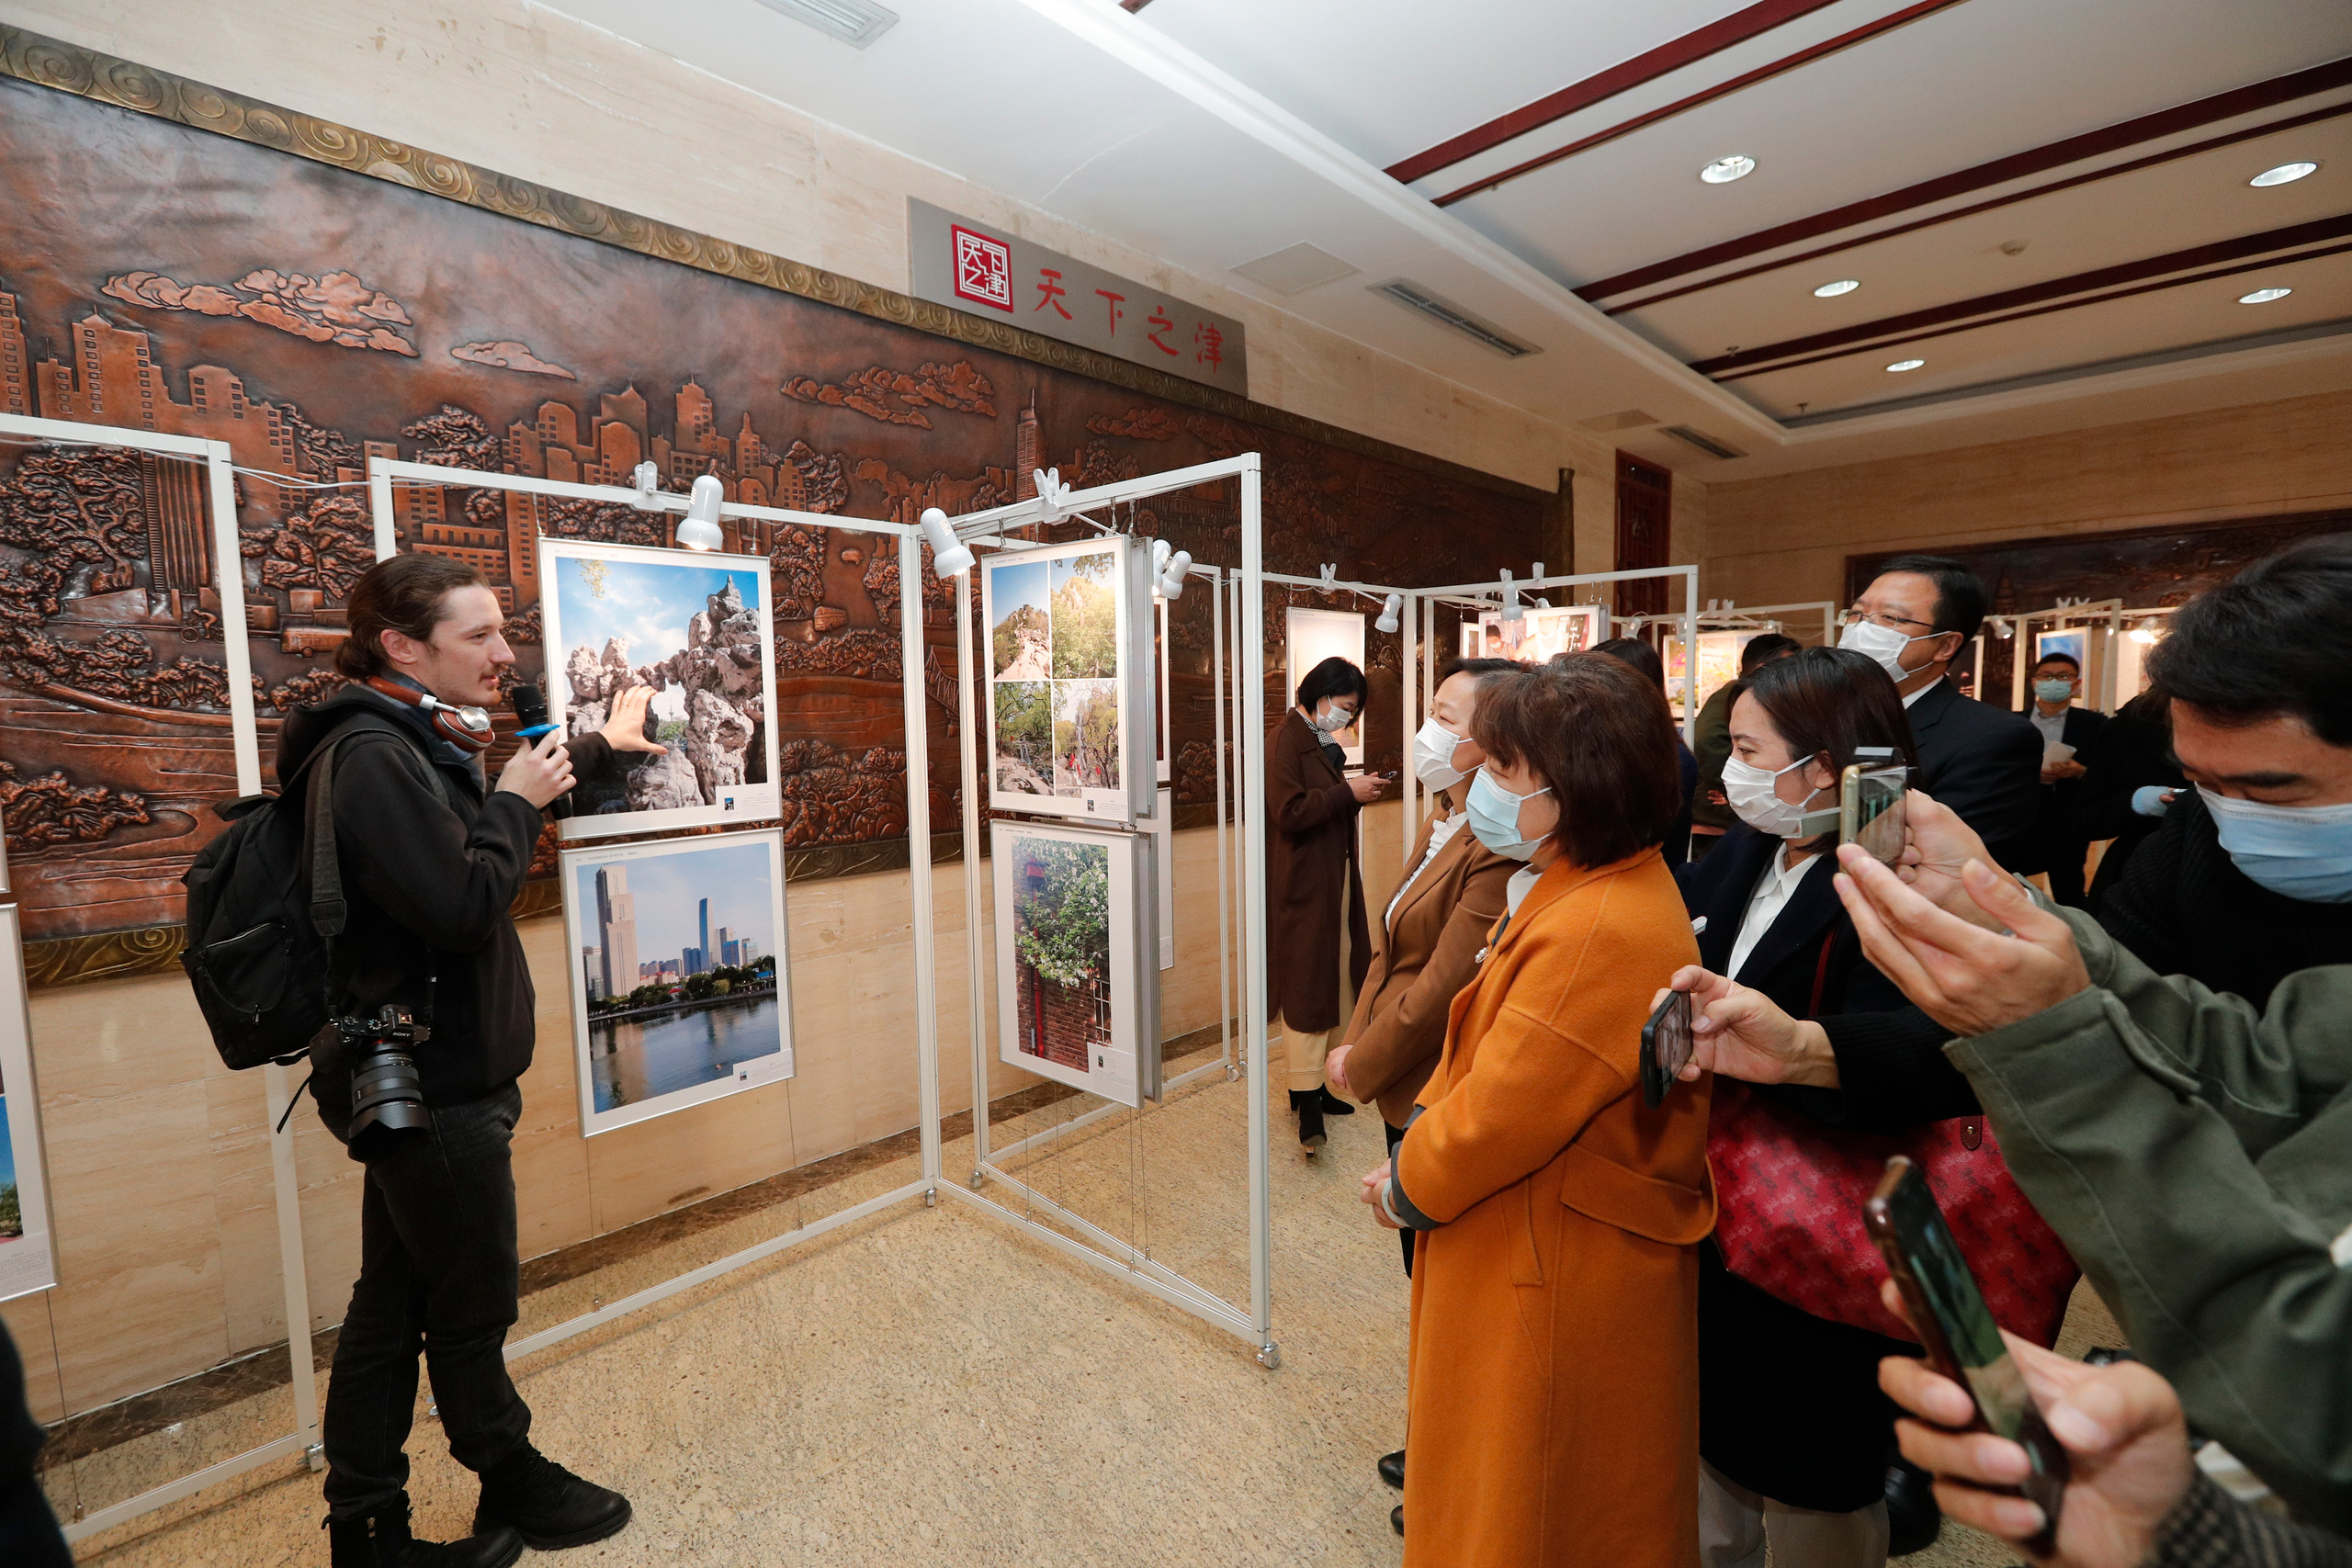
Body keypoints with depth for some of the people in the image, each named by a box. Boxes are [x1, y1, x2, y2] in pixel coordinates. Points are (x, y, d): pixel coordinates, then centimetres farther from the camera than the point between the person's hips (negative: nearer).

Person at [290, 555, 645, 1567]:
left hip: (424, 1083, 10)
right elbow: (463, 907, -28)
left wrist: (601, 748, 44)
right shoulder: (374, 758, -21)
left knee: (393, 1304, 18)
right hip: (432, 1091, -9)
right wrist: (514, 803, -14)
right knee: (472, 1309, 10)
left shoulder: (412, 745, 11)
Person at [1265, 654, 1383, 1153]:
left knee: (1330, 980, 12)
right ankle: (1307, 1099, 1)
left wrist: (1355, 794, 5)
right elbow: (1289, 813, -22)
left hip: (1334, 880, 10)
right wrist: (1347, 793, -18)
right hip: (1302, 886, -9)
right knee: (1304, 985, -6)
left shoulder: (1321, 742, 17)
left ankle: (1310, 1085, 22)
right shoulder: (1285, 739, -12)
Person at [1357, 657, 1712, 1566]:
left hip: (1559, 1290, -9)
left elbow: (1501, 1115, -26)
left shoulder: (1604, 931, -31)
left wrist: (1405, 1183, -8)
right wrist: (1423, 1144, -4)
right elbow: (1490, 1069, 8)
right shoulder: (1568, 888, 3)